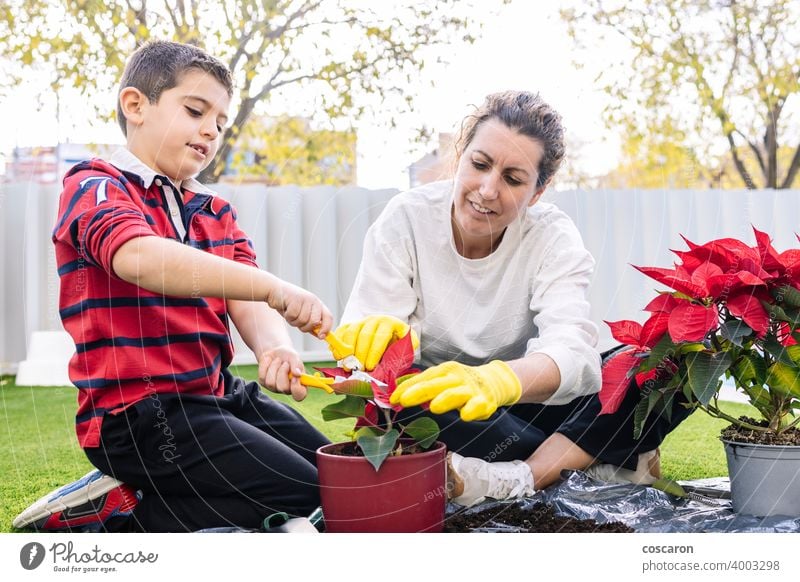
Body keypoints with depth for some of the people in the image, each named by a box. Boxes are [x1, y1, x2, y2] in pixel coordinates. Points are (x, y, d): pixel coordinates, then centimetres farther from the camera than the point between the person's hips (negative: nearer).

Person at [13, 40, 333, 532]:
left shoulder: (215, 211, 15)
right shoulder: (96, 187, -8)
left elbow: (246, 302, -1)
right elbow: (139, 258, -32)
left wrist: (275, 348, -26)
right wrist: (273, 287, -43)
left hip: (217, 395, 8)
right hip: (138, 413, -8)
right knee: (307, 503, -14)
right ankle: (117, 510, -3)